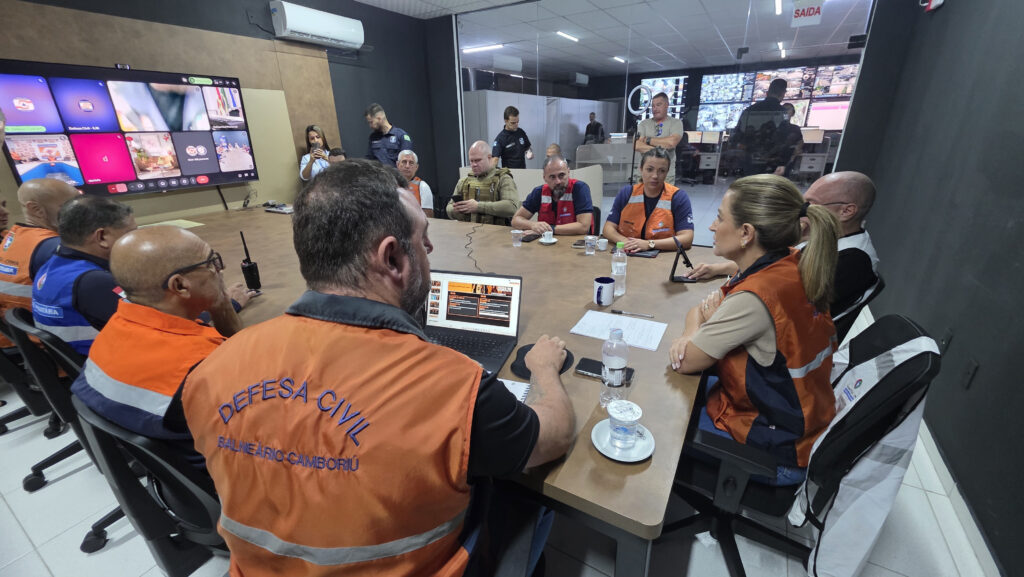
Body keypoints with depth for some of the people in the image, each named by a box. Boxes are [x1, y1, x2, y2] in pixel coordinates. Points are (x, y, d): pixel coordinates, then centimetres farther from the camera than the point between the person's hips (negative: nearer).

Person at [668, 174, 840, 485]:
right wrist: (693, 335, -17)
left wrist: (697, 328, -7)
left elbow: (685, 362, -23)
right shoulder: (794, 267, -7)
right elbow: (697, 311, 2)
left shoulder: (756, 297, -35)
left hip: (778, 453, -8)